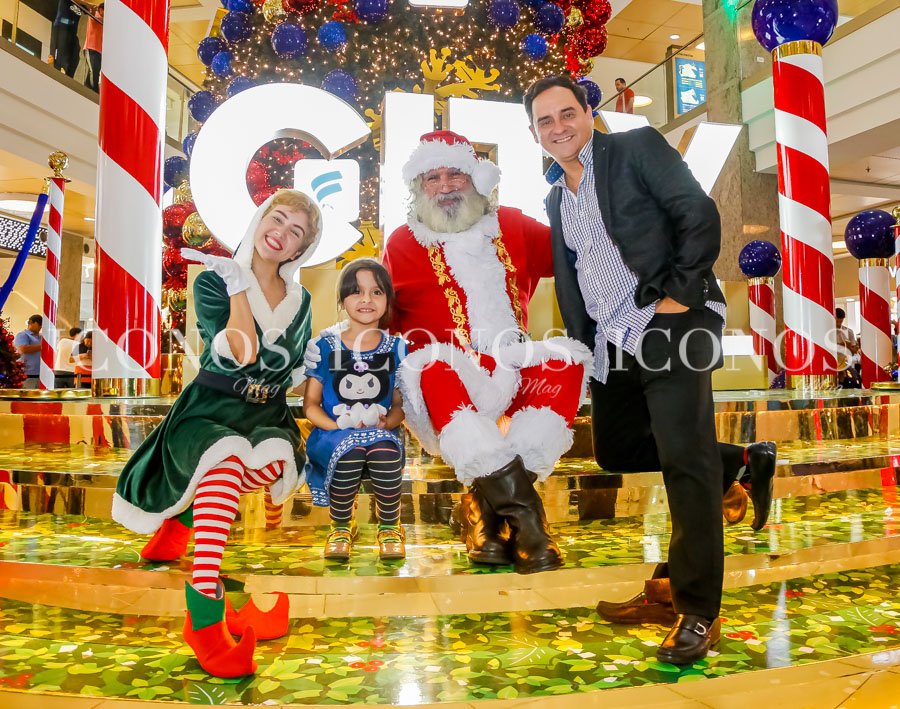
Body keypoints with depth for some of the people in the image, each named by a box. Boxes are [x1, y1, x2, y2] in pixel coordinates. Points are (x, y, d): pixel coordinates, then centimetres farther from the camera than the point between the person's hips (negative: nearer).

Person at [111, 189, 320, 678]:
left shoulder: (299, 300, 13)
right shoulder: (214, 280, 0)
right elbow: (238, 354, -16)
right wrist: (238, 287, -13)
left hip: (268, 415, 3)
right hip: (211, 410, -3)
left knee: (276, 459, -34)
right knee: (229, 460, -38)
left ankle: (183, 516, -8)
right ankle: (204, 613, -37)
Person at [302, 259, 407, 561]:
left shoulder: (397, 348, 6)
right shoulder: (325, 346, 2)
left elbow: (401, 404, 9)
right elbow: (310, 404, 3)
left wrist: (387, 422, -14)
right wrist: (337, 426, -15)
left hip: (382, 432, 1)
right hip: (334, 432, -1)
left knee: (384, 452, -35)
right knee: (350, 450, -36)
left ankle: (389, 527, -4)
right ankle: (340, 527, -4)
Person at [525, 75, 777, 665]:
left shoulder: (638, 148, 1)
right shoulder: (556, 197, 20)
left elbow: (700, 215, -8)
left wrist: (680, 294, -15)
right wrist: (582, 346, 13)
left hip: (670, 326, -8)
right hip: (613, 344, 8)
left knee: (686, 461, -8)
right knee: (615, 450, 13)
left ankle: (697, 611, 6)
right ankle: (740, 463, 28)